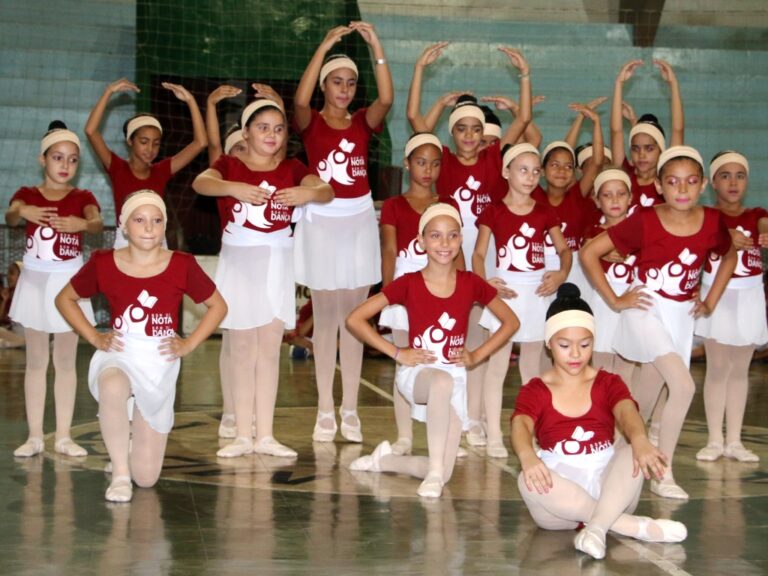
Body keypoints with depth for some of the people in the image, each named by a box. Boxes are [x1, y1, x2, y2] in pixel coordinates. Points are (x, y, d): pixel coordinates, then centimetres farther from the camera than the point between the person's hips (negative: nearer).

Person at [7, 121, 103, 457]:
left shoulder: (82, 198, 0)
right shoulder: (27, 195, 1)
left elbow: (98, 223, -21)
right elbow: (9, 218, -21)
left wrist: (82, 224, -45)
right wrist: (22, 211, -46)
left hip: (68, 282, 0)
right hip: (35, 281, 0)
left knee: (66, 361, 5)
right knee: (36, 360, 5)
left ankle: (63, 436, 10)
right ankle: (35, 436, 8)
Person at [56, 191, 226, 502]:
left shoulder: (182, 265, -6)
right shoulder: (103, 263, -5)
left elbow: (218, 306, 8)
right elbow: (64, 299, 11)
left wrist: (189, 343, -1)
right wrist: (94, 337, 1)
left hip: (161, 363, 1)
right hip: (118, 356, 0)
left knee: (146, 477, 0)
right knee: (112, 389, -43)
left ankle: (136, 435, 38)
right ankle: (119, 473, -20)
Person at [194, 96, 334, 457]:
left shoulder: (292, 169, 6)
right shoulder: (230, 166, 1)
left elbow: (327, 191, -9)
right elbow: (200, 182, -20)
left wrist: (309, 192, -32)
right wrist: (234, 188, -39)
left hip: (277, 264, 2)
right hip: (239, 262, -1)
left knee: (270, 348, 4)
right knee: (242, 349, 3)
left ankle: (265, 435, 8)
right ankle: (243, 435, 8)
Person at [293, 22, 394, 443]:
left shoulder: (363, 122, 6)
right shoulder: (310, 123, 0)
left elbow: (386, 98, -13)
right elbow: (300, 100, -22)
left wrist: (375, 45, -19)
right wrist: (324, 47, -25)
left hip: (359, 222, 2)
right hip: (321, 222, -2)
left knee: (354, 318, 5)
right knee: (326, 317, 2)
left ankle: (350, 411, 10)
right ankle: (325, 412, 7)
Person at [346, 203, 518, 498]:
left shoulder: (471, 284, -1)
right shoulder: (408, 284, -7)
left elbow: (511, 321, 11)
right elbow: (354, 319, -7)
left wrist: (477, 355, 1)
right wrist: (397, 352, -10)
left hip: (455, 378, 3)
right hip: (417, 373, -3)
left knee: (444, 472, -5)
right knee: (442, 380, -42)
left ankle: (384, 460, 24)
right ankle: (434, 472, -32)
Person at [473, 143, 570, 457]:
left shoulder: (545, 213, 5)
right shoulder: (494, 212, -2)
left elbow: (564, 248, 9)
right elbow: (479, 253, -2)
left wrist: (562, 274, -10)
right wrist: (483, 281, -19)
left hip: (537, 292, 3)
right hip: (504, 290, -3)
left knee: (532, 364, 13)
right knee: (498, 363, -3)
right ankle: (494, 435, 2)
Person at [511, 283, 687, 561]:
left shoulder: (608, 383, 8)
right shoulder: (534, 391, 4)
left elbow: (627, 411, -15)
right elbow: (520, 425, -18)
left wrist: (639, 439, -42)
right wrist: (527, 456, -44)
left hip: (606, 479, 1)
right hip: (560, 489, -1)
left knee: (634, 452, -28)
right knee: (528, 481, -35)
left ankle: (596, 528, -39)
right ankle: (632, 525, -31)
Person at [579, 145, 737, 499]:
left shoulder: (712, 223, -4)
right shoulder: (644, 222, -15)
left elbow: (730, 257, 19)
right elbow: (589, 253, -12)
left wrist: (710, 302, 12)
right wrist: (614, 300, -11)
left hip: (682, 316, 5)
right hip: (646, 311, -5)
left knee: (646, 401, 11)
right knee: (684, 386, -20)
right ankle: (663, 473, -9)